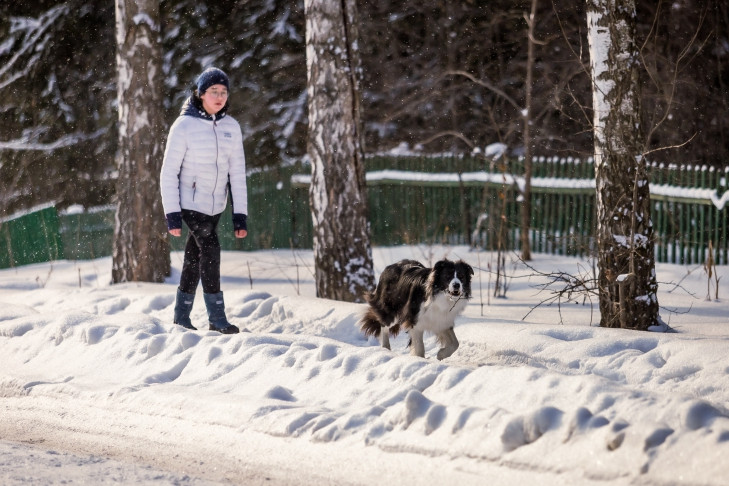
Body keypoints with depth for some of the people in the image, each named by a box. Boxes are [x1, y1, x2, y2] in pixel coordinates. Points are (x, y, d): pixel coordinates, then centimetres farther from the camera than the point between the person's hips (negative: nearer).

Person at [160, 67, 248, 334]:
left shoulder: (231, 127, 2)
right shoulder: (184, 126, -11)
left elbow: (237, 173, 5)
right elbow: (169, 172, -9)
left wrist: (240, 215, 0)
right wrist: (172, 214, -15)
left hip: (215, 205, 5)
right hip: (189, 201, -5)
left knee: (194, 260, 11)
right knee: (210, 249, -17)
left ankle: (182, 318, 20)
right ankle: (217, 318, -16)